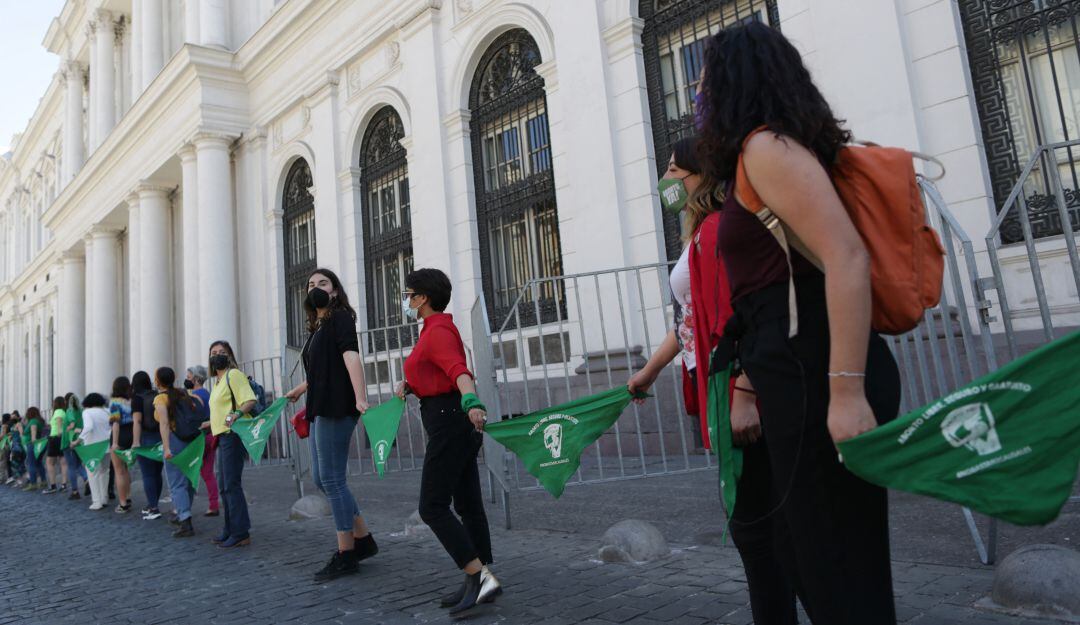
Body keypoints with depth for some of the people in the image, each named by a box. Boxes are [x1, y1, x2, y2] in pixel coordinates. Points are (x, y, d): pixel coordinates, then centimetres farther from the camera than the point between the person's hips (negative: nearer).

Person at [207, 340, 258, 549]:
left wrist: (237, 413, -35)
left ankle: (241, 533, -8)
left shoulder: (234, 375, -8)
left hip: (233, 434, -10)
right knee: (223, 485, 15)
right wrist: (210, 423, 36)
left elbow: (250, 400, -19)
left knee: (231, 484, -11)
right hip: (222, 436, 10)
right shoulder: (218, 381, 22)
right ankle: (229, 530, 24)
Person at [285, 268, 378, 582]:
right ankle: (363, 539, 19)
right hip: (322, 408, 9)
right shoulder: (318, 327, 20)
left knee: (332, 479, -6)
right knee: (321, 478, 11)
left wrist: (360, 397, -34)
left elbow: (351, 356, -21)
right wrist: (299, 390, 51)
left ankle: (346, 555, 4)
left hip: (336, 406, -9)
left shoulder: (340, 317, -5)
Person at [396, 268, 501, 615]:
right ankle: (480, 580, 18)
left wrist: (471, 402, -47)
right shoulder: (439, 328, 18)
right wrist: (409, 384, 8)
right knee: (468, 505, 11)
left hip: (448, 421, -10)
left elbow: (459, 371, -31)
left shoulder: (437, 331, -13)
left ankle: (480, 576, -7)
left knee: (433, 508, -6)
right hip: (456, 421, 10)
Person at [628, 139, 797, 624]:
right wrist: (649, 372, 35)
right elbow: (688, 318, 27)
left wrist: (744, 396, -27)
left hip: (744, 396, -10)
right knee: (759, 521, 16)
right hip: (727, 399, 10)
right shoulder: (700, 235, 20)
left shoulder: (718, 227, -11)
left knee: (752, 524, -3)